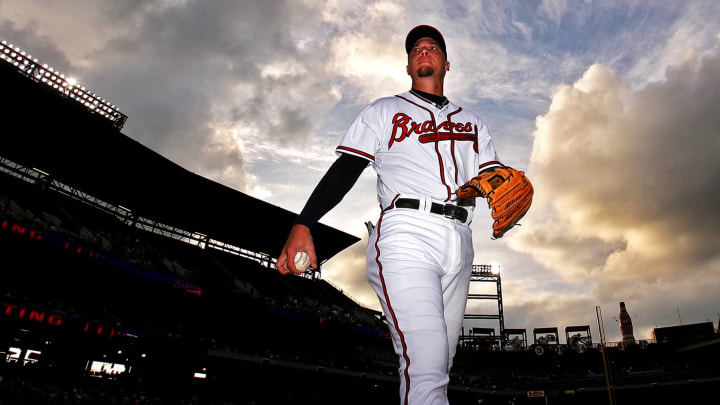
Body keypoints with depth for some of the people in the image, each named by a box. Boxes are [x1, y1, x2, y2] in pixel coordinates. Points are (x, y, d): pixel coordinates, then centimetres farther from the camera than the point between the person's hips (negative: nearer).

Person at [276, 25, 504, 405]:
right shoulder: (384, 111, 18)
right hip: (406, 235, -4)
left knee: (437, 369, 4)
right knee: (424, 367, -19)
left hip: (459, 243, 5)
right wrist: (302, 225, -8)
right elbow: (344, 170, 6)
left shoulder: (471, 122, 28)